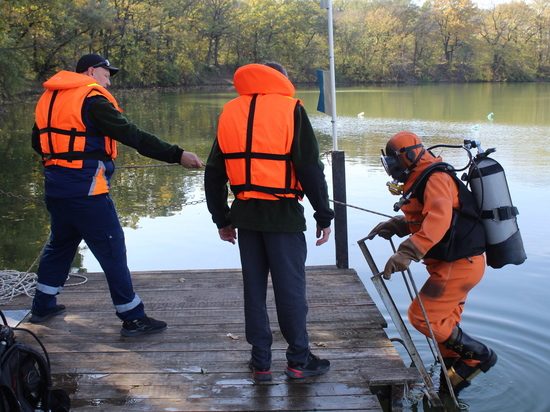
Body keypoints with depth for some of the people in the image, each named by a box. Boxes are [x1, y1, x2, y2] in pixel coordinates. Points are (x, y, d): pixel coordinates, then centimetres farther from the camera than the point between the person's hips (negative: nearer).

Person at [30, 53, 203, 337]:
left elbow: (38, 142, 21)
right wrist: (177, 155, -19)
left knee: (60, 244, 24)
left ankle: (42, 306, 35)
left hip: (55, 186, 8)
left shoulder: (49, 98, 12)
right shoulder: (92, 99, -12)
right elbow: (134, 137, -18)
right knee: (112, 251, -1)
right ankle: (133, 319, 5)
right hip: (86, 190, -8)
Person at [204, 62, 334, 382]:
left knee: (254, 288, 12)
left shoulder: (230, 112, 10)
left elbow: (214, 173, 12)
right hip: (283, 213, -4)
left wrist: (222, 219, 19)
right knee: (291, 288, 5)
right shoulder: (290, 109, -5)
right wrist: (324, 217, -1)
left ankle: (261, 362, 19)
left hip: (245, 213, 5)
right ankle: (299, 361, 16)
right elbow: (311, 169, -9)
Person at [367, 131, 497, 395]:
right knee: (444, 322, 16)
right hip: (459, 262, 10)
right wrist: (394, 225, 6)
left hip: (459, 264, -10)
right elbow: (420, 220, 24)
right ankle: (451, 387, 28)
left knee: (422, 316, -8)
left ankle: (479, 355, 5)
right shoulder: (421, 181, 16)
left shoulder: (436, 178, -18)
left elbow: (439, 218, -35)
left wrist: (408, 252, -44)